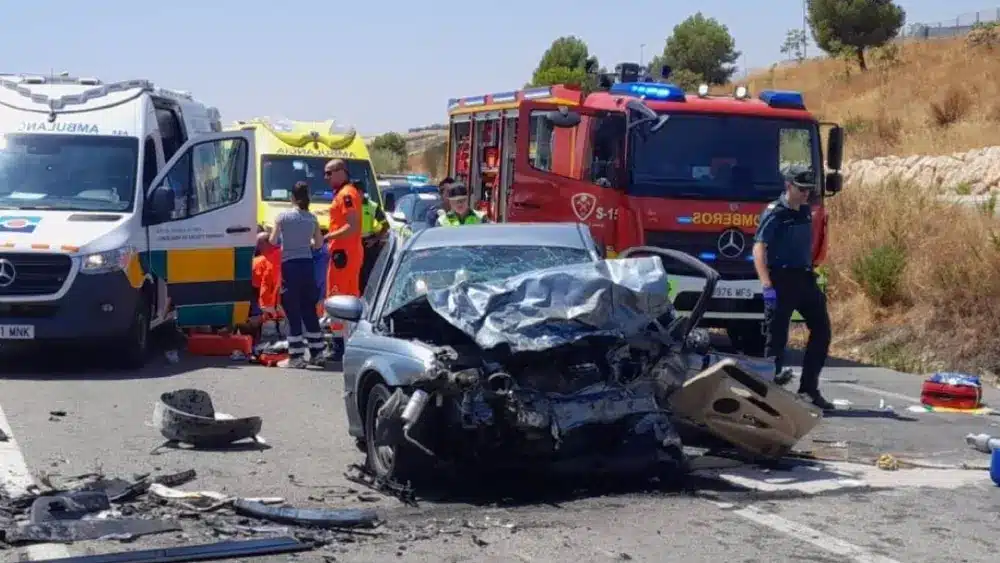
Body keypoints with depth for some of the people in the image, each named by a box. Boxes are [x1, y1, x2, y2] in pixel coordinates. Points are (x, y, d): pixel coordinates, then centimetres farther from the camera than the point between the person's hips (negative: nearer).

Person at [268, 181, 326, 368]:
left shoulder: (283, 217, -6)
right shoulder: (312, 219, 4)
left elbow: (272, 241, -1)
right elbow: (319, 243, 10)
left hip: (290, 265, -4)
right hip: (307, 264, 4)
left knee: (293, 311, -2)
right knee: (309, 310, 14)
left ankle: (296, 356, -4)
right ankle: (316, 353, 17)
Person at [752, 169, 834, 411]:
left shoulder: (805, 212, 13)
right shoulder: (774, 214, -9)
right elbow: (759, 249, -16)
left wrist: (812, 276, 19)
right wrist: (767, 285, -25)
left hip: (805, 279, 7)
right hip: (781, 280, -7)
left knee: (821, 330, 5)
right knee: (777, 337, -2)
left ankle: (809, 389, 11)